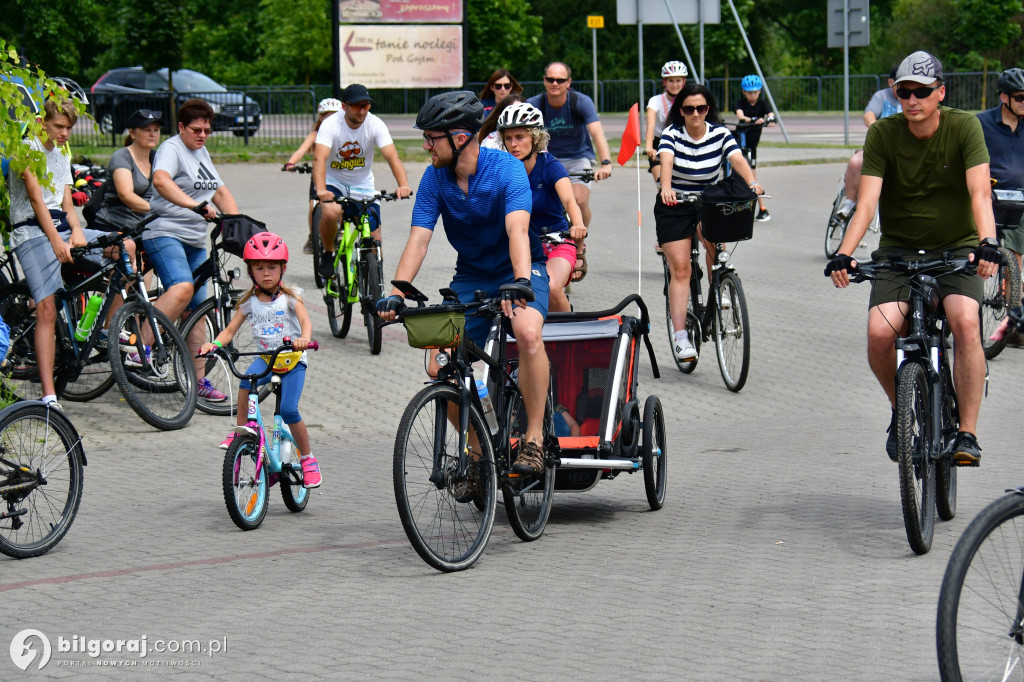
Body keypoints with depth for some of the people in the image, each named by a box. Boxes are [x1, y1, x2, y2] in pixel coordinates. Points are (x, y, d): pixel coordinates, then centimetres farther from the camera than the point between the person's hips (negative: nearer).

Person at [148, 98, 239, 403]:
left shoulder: (201, 153, 20)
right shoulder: (172, 149, -8)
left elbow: (220, 191, 23)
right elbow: (161, 180, -29)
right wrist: (194, 205, -41)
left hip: (195, 240, 9)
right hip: (165, 234, -9)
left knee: (195, 311, 8)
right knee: (182, 289, -31)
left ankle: (199, 380, 11)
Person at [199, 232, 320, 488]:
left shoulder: (289, 297, -4)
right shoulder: (249, 302, 4)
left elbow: (305, 321, -19)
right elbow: (230, 330, 1)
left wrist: (304, 339, -42)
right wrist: (214, 344, -21)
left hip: (292, 360, -2)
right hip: (265, 359, 2)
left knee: (288, 410, -17)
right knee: (246, 381, -32)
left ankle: (307, 459, 3)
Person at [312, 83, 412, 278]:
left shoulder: (375, 125, -15)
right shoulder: (331, 125, -20)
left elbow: (392, 156, -26)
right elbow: (319, 158, -33)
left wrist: (403, 185, -44)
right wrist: (320, 190, -51)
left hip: (363, 187, 2)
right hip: (334, 183, -2)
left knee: (374, 240, -5)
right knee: (330, 213, -33)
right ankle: (328, 253, -6)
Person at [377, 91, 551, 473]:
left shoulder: (506, 169, -22)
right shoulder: (435, 178, -9)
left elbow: (517, 230, -35)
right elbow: (419, 239, -15)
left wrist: (521, 284, -51)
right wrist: (396, 294, -29)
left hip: (520, 270, -5)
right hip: (471, 276, 5)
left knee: (528, 333, -35)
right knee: (440, 369, -9)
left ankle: (535, 438, -25)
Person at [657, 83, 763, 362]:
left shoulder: (720, 134, -7)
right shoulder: (672, 134, -12)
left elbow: (738, 159, -22)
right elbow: (666, 161, -30)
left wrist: (752, 183, -42)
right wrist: (666, 188, -51)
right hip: (674, 206, -2)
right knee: (680, 268, -11)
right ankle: (680, 336, -12)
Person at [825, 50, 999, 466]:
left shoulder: (963, 127, -9)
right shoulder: (883, 134, -7)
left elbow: (979, 192, -21)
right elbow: (867, 202, -15)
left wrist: (987, 242, -39)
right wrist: (844, 253, -32)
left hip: (956, 248, -1)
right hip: (899, 249, 1)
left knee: (965, 322, -30)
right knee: (879, 332, -23)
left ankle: (967, 433, -20)